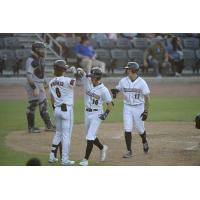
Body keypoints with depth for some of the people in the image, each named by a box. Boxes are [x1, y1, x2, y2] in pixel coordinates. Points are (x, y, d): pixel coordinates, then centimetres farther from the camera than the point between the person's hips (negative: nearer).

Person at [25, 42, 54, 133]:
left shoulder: (41, 59, 10)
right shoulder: (31, 61, -18)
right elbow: (29, 76, -23)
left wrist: (44, 82, 18)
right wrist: (34, 88, -26)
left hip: (40, 85, 9)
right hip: (33, 85, -9)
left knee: (43, 105, 12)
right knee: (32, 105, -2)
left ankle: (48, 125, 18)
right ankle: (31, 127, 7)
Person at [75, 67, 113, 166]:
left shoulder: (103, 90, -13)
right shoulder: (87, 81, -1)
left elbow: (110, 103, -8)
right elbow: (79, 71, -1)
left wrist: (106, 113, -22)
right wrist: (80, 72, -24)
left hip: (97, 115, -6)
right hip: (87, 113, 6)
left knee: (90, 137, -13)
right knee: (91, 136, 18)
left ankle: (85, 160, -10)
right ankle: (102, 148, 44)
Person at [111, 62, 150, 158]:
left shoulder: (141, 82, -11)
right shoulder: (123, 81, -2)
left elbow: (146, 97, -8)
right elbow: (117, 89, 12)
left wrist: (146, 111, -14)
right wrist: (114, 91, -15)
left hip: (139, 108, -2)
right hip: (127, 107, 2)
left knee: (140, 129, 8)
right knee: (127, 130, -6)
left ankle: (144, 142, 41)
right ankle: (129, 151, 1)